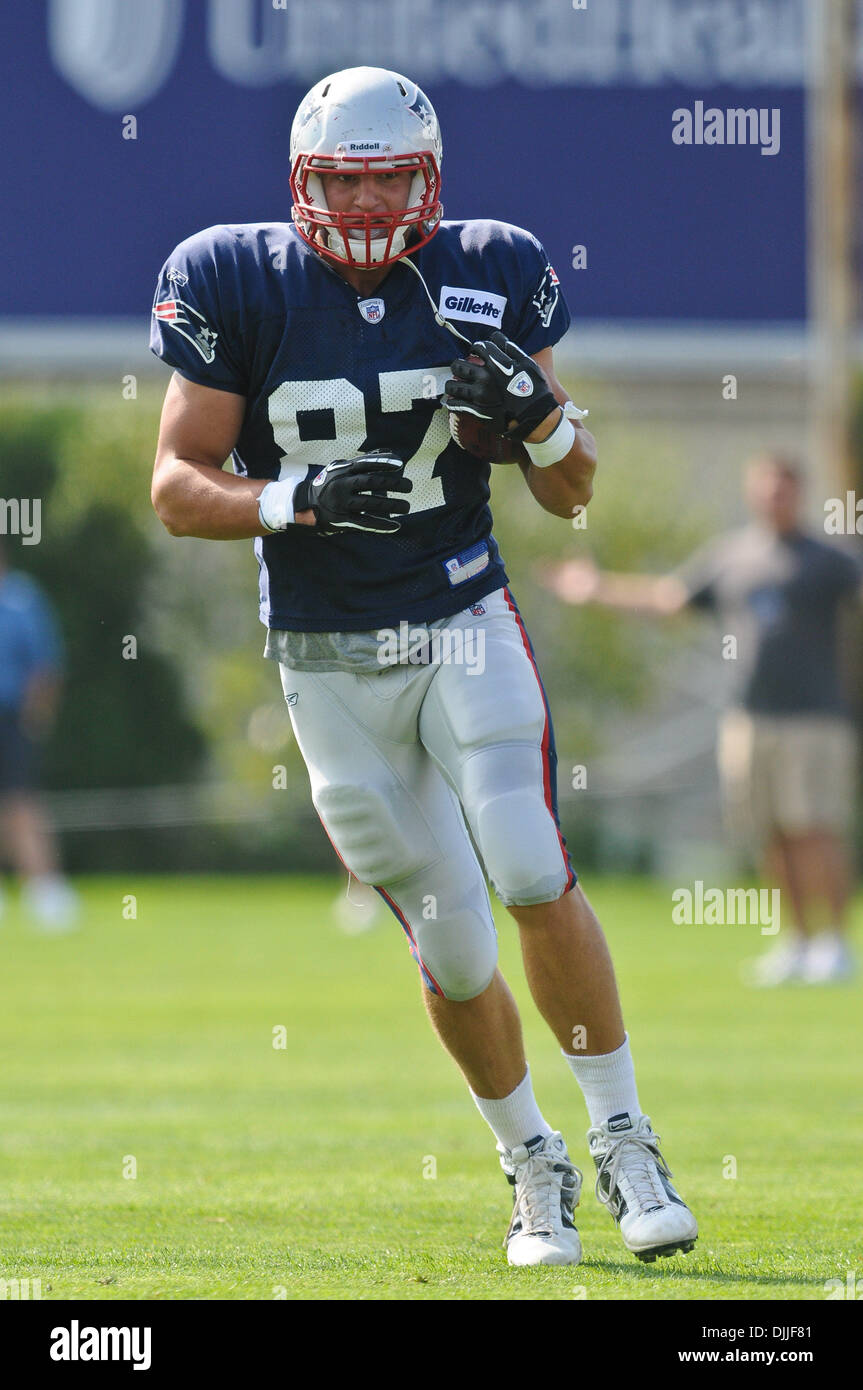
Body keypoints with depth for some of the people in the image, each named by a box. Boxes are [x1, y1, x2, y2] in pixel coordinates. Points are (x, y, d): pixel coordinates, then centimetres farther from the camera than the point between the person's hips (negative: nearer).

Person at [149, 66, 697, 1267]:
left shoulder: (485, 277, -2)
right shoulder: (240, 287, -7)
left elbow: (572, 493, 4)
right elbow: (177, 489, -6)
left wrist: (529, 407, -17)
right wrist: (296, 499, -23)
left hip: (465, 627, 0)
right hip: (330, 662, 0)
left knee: (533, 876, -18)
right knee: (452, 946, 3)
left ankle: (624, 1142, -4)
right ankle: (534, 1169, 23)